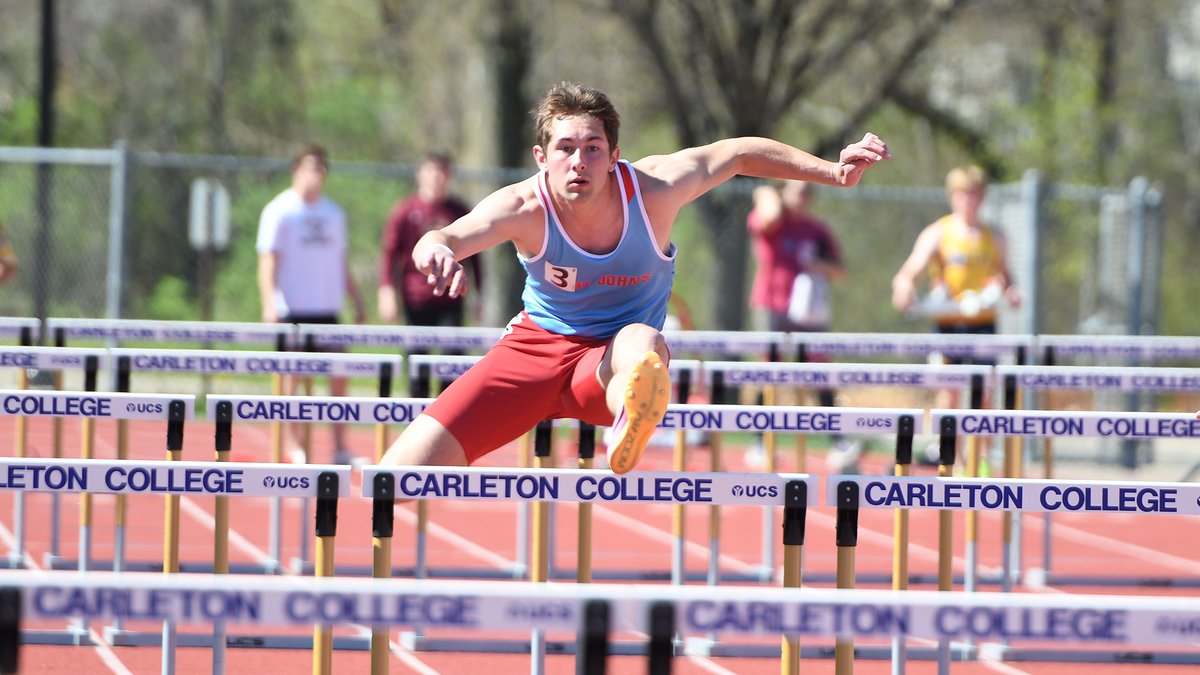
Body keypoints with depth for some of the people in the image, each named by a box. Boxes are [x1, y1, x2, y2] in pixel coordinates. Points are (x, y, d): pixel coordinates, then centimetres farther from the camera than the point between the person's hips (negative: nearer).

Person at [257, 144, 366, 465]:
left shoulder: (333, 213, 14)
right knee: (292, 376, -2)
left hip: (327, 308, 5)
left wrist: (357, 302, 17)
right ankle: (293, 446, 4)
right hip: (292, 310, -5)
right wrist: (269, 302, -19)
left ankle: (340, 447, 3)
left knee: (339, 376, -1)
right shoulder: (280, 211, -2)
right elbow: (268, 260, -7)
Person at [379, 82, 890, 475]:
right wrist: (437, 250, -66)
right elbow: (446, 239, -40)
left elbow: (738, 153, -2)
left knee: (640, 343, -43)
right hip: (536, 347, 1)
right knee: (407, 467, -14)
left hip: (609, 363, -1)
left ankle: (635, 416, -75)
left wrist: (835, 172, -3)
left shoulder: (652, 189, -18)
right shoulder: (526, 208, -22)